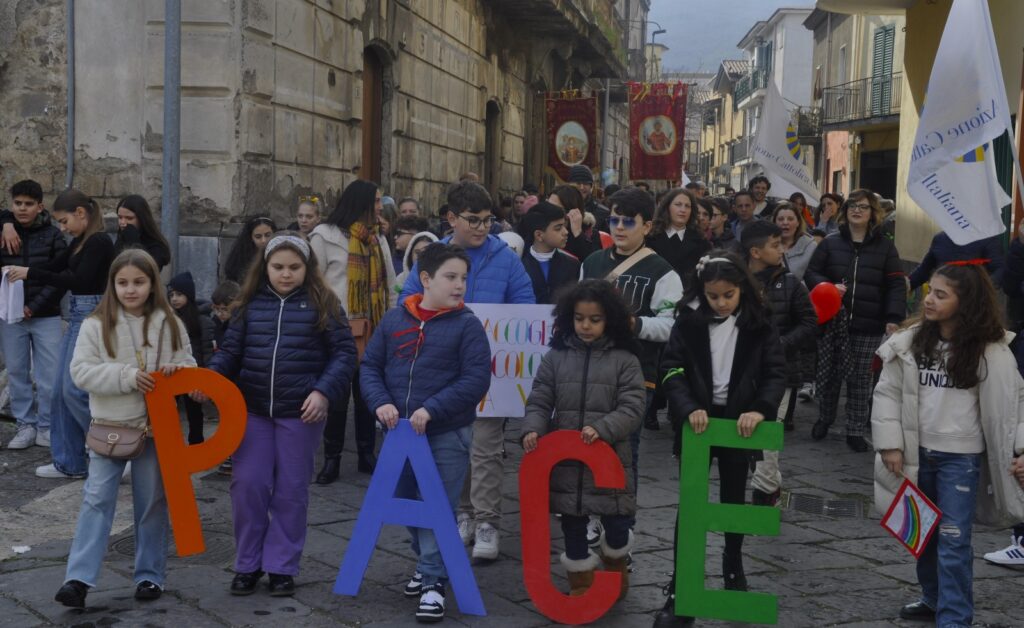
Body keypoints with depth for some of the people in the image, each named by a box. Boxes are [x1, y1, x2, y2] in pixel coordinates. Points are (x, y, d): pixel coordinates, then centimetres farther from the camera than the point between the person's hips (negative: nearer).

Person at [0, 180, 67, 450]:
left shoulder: (53, 235, -1)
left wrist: (35, 307, -11)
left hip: (46, 316, -2)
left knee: (48, 376, 0)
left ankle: (46, 427, 12)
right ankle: (25, 425, 17)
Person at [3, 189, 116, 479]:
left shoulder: (99, 242, -14)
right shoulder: (78, 243, 13)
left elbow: (78, 281, -20)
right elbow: (55, 266, 23)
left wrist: (30, 272, -18)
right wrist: (20, 270, 7)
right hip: (77, 317, 9)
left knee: (74, 389, -8)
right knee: (61, 389, 9)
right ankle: (70, 463, 15)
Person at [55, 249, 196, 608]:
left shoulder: (169, 325, 2)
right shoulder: (96, 325, -5)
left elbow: (189, 365, 9)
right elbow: (81, 371, -11)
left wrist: (177, 370, -15)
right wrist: (128, 377, -21)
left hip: (156, 426, 2)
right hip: (110, 427, -2)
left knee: (152, 502, 10)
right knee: (97, 500, -5)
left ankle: (150, 575, 21)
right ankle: (79, 579, -6)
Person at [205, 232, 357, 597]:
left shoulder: (322, 303, -1)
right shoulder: (252, 303, 6)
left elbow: (344, 353, -3)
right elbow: (231, 351, 8)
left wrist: (324, 392, -16)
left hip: (301, 413, -2)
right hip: (251, 410, 2)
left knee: (291, 490, 7)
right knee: (248, 486, 2)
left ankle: (282, 567, 19)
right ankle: (248, 564, 18)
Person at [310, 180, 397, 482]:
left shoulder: (377, 238, 13)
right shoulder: (326, 236, -4)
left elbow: (389, 285, 14)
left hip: (374, 330, 5)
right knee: (337, 396, 0)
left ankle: (367, 454, 20)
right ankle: (332, 458, 10)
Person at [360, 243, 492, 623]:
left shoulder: (467, 325, -8)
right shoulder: (394, 319, 2)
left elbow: (476, 379, -14)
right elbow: (370, 365, 7)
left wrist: (431, 409, -21)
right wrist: (380, 403, -11)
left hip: (447, 434, -4)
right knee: (406, 503, 17)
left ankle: (433, 582, 7)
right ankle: (428, 564, 37)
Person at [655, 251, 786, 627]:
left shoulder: (758, 323, -3)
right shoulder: (689, 320, -3)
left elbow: (776, 373, -6)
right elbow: (671, 369, -8)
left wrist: (760, 409, -24)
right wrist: (688, 408, -24)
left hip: (737, 421, 1)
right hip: (698, 421, 0)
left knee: (734, 499, 15)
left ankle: (733, 569, 37)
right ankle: (680, 590, 2)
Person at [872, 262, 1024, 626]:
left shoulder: (990, 351, -10)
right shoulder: (909, 341, -4)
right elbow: (887, 393, 0)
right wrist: (890, 443, -5)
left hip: (961, 457, -4)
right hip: (917, 452, 4)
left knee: (953, 540, -6)